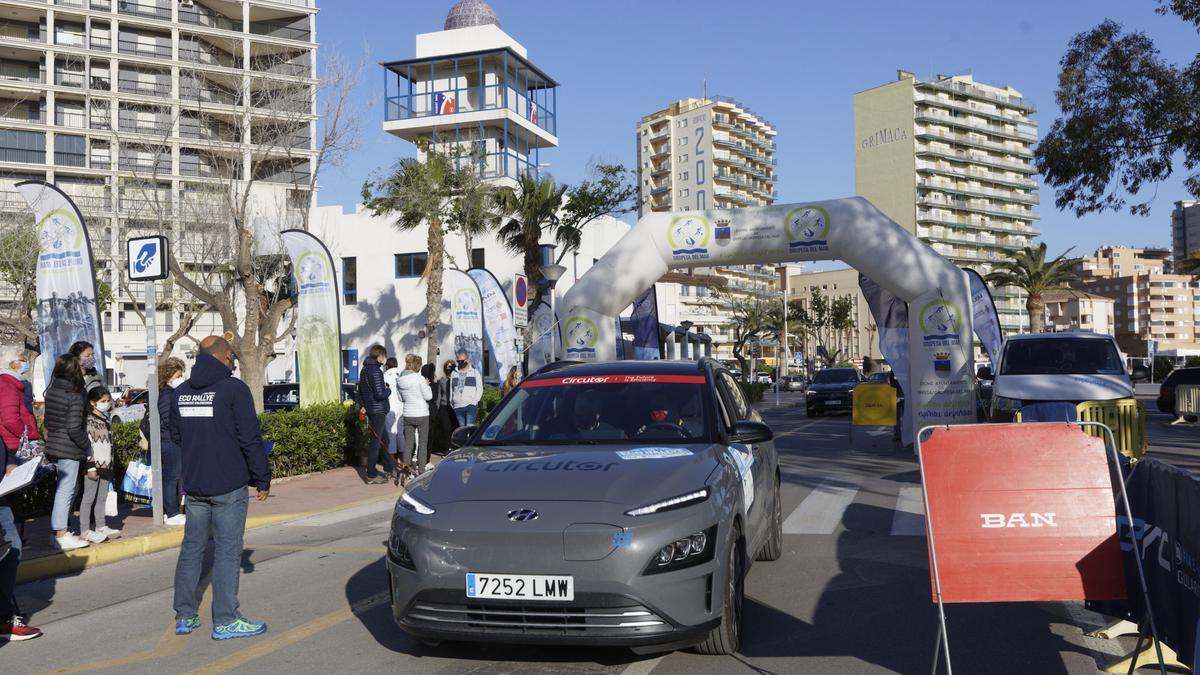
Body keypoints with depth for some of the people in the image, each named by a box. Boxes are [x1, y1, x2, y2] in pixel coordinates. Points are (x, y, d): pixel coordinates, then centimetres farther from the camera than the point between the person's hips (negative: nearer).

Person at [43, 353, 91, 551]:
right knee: (66, 489, -3)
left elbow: (48, 420, 12)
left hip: (54, 444, 8)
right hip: (69, 448, -8)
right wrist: (87, 447, -8)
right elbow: (74, 428, -20)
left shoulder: (51, 391, 6)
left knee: (68, 487, 17)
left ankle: (59, 529, 21)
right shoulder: (75, 397, -17)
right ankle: (61, 536, 1)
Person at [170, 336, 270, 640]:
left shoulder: (181, 392, 8)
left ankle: (185, 616, 21)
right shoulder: (234, 389, -12)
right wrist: (262, 478, -5)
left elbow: (176, 435, 17)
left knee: (191, 547, 14)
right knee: (227, 550, -1)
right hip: (229, 485, -6)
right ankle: (225, 621, 2)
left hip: (193, 485, 6)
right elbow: (250, 438, -13)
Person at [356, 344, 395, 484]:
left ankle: (389, 469, 29)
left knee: (383, 440, 19)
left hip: (370, 409, 10)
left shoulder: (364, 369, 12)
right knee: (375, 442, -4)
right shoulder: (375, 371, -19)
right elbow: (380, 394, -23)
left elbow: (360, 390, 20)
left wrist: (363, 405, 23)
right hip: (378, 410, -10)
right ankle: (371, 476, 1)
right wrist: (388, 390, -4)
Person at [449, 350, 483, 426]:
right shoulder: (454, 373, 16)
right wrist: (451, 402, 10)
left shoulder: (475, 372, 6)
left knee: (469, 427, -15)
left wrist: (475, 401, -7)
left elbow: (479, 389, 4)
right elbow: (451, 389, 19)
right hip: (458, 406, 4)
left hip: (471, 405, -4)